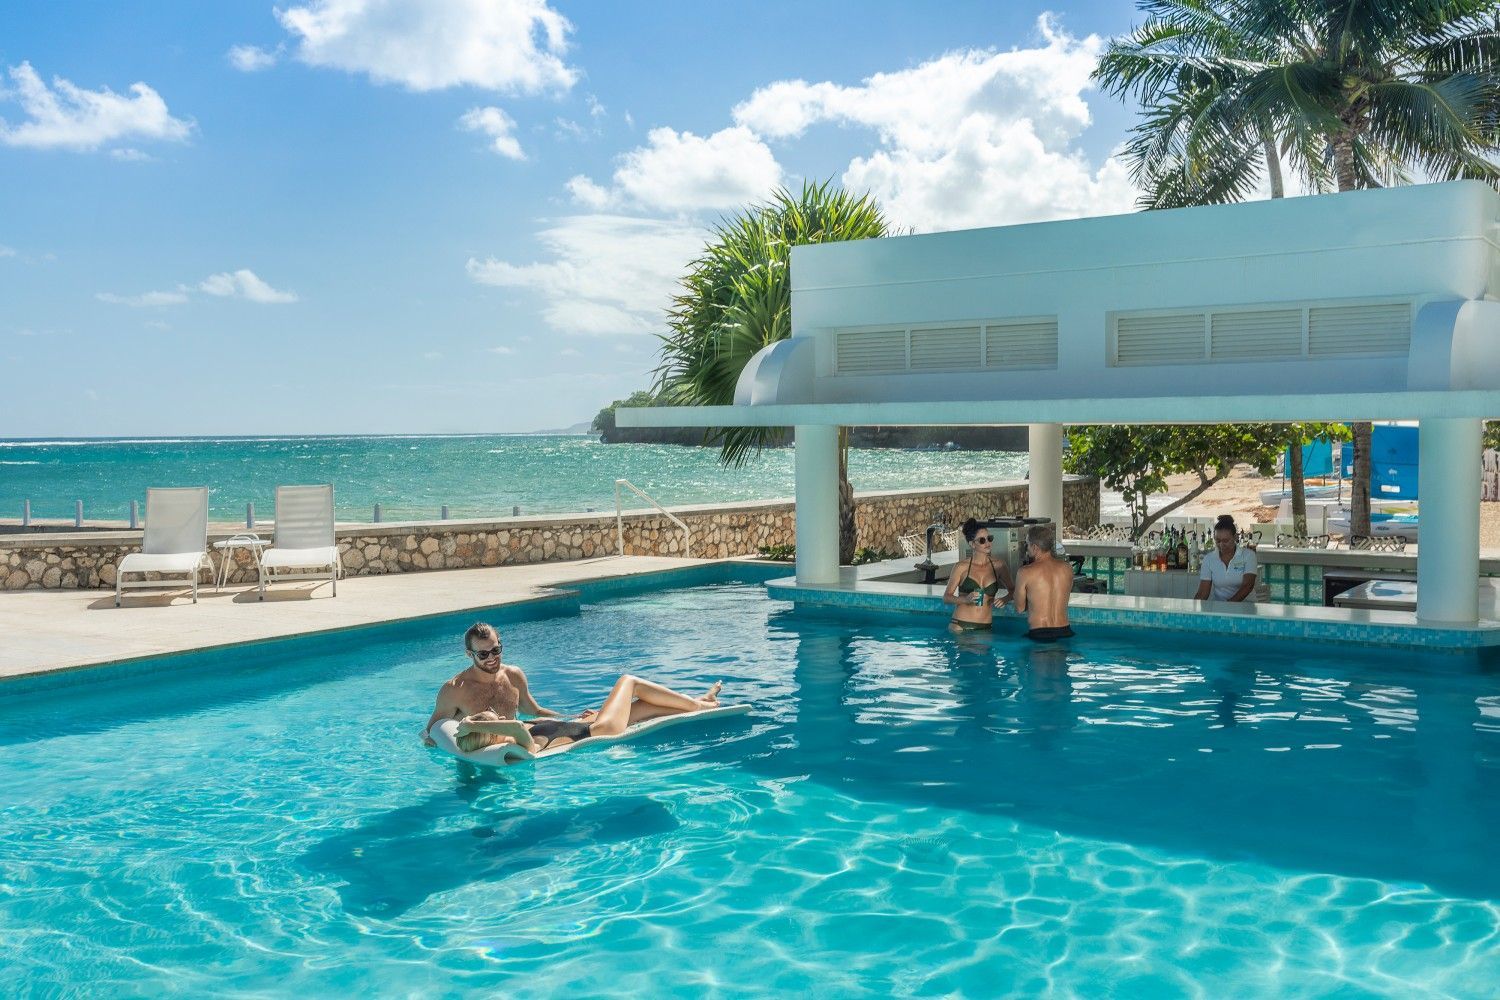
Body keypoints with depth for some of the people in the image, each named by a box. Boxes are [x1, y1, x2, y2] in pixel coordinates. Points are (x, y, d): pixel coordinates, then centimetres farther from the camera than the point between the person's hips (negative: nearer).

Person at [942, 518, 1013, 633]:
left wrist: (1004, 599, -5)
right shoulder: (961, 567, -2)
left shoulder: (999, 566, 4)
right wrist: (965, 599, -18)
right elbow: (946, 597, 0)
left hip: (985, 628, 2)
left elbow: (1012, 591, 17)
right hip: (960, 626, -2)